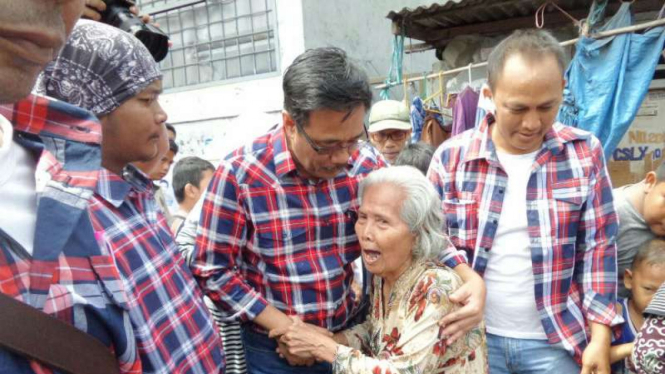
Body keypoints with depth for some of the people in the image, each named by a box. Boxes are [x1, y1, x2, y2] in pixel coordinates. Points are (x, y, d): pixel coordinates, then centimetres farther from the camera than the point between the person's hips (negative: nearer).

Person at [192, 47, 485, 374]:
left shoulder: (366, 164, -9)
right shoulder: (240, 174, -18)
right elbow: (213, 269, -12)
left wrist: (470, 279, -14)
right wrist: (285, 328, -17)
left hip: (350, 335, 4)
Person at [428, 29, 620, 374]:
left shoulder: (584, 153, -4)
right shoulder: (451, 157, -7)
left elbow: (598, 245, -1)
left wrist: (600, 336, -3)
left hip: (556, 341, 1)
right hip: (474, 338, 0)